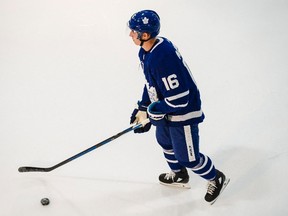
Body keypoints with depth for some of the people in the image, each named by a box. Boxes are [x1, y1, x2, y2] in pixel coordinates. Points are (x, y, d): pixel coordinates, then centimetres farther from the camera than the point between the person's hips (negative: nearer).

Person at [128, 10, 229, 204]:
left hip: (183, 112, -10)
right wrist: (142, 108, 6)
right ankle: (179, 176, 52)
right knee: (165, 142, 27)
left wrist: (151, 113, -22)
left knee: (188, 157, 4)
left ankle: (217, 179, 31)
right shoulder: (146, 51, -5)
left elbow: (178, 99, -34)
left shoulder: (163, 59, -37)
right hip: (166, 108, 10)